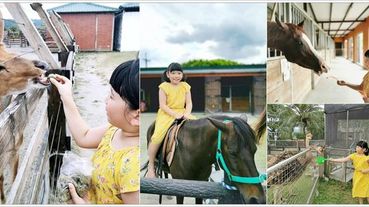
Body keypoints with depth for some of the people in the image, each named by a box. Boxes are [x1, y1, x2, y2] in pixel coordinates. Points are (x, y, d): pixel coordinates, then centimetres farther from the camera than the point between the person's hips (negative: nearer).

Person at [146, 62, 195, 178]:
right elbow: (163, 105, -10)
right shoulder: (164, 87, -4)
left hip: (182, 113, 4)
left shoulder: (185, 86, 8)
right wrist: (175, 114, -22)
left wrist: (187, 114, -16)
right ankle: (151, 166, -7)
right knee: (157, 137, -24)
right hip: (166, 114, -4)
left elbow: (189, 103, 5)